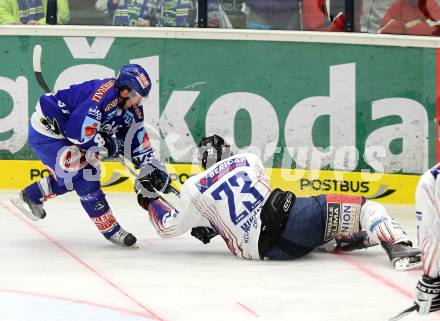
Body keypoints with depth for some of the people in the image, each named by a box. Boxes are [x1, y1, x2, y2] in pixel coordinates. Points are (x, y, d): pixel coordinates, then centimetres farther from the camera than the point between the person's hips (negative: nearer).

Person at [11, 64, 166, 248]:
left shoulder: (131, 108, -1)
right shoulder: (104, 95, -31)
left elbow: (137, 138, 7)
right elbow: (78, 132, -32)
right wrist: (109, 146, -18)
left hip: (62, 131, 10)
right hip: (47, 131, -10)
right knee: (85, 177, -13)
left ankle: (31, 196, 39)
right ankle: (111, 230, -5)